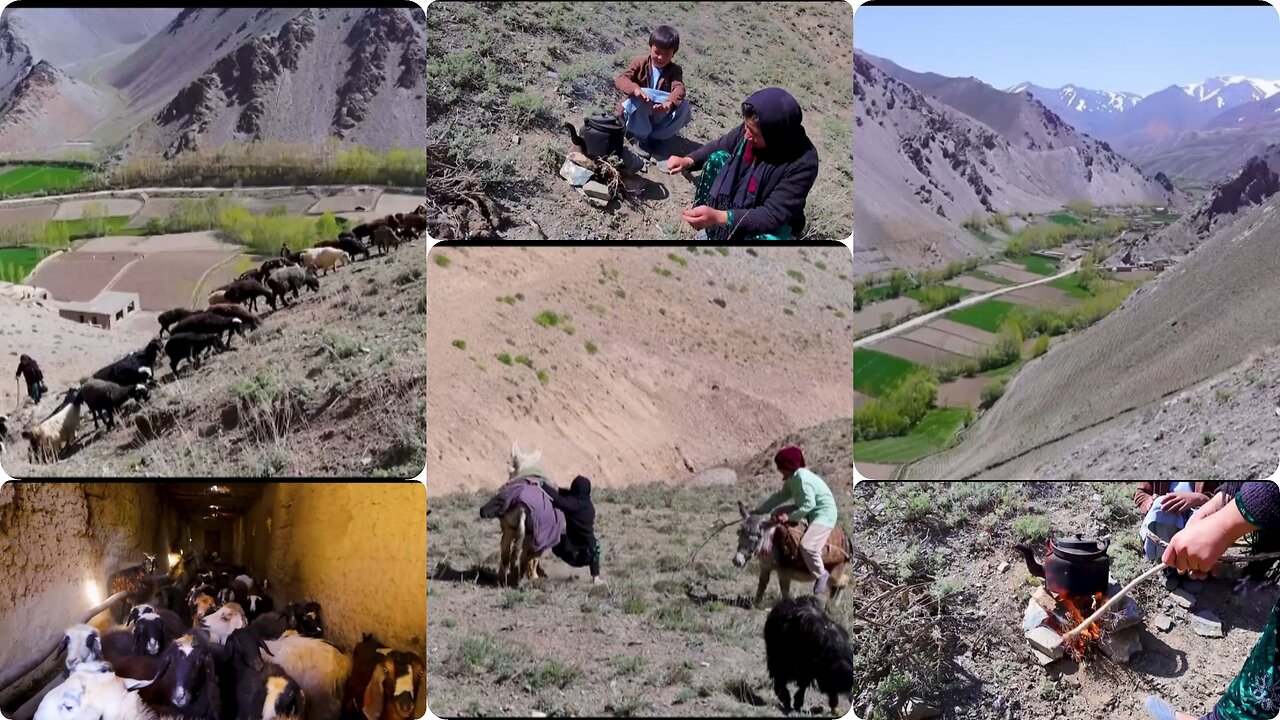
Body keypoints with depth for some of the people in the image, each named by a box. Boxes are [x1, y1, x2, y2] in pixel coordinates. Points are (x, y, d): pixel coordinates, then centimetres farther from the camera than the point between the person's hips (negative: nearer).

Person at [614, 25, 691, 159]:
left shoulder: (675, 70, -3)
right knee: (640, 96, -36)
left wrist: (669, 103, -50)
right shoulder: (641, 63, -6)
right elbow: (620, 79, -21)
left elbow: (679, 89, -25)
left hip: (659, 116, 2)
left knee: (684, 108, -25)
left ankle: (654, 137, -14)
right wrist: (635, 89, -45)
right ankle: (641, 137, -18)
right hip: (635, 116, -2)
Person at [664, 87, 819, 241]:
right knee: (717, 158, -12)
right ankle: (712, 230, -2)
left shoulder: (803, 162, -33)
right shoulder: (752, 127, -17)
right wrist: (689, 161, -15)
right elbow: (719, 146, 4)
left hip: (774, 222, -6)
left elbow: (773, 215, -33)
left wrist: (719, 217, -41)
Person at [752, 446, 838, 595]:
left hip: (823, 514, -11)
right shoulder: (792, 479, 6)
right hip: (807, 511, 11)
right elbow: (780, 496, 14)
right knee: (777, 513, 11)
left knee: (807, 546, -27)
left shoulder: (802, 478, -25)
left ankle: (821, 575, -6)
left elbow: (808, 505, -29)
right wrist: (759, 511, 12)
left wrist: (789, 517, -27)